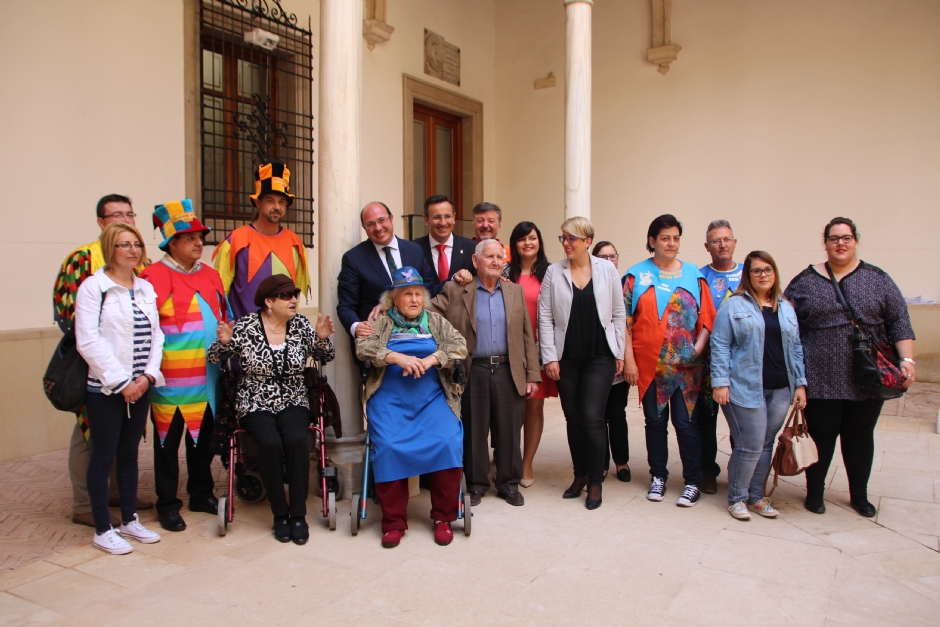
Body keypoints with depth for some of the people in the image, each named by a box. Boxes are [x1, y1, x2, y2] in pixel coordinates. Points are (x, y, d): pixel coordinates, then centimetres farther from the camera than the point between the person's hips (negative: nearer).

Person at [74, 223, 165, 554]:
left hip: (140, 388, 5)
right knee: (103, 457, 4)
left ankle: (130, 520, 26)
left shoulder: (146, 289, 10)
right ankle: (103, 530, 15)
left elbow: (156, 336, 9)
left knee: (130, 454, 14)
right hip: (105, 389, -5)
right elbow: (88, 341, -14)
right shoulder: (93, 287, -7)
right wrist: (120, 382, -16)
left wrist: (148, 375, -5)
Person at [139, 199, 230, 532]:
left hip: (208, 377, 6)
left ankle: (201, 494, 31)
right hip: (172, 379, -6)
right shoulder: (153, 277, -9)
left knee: (203, 436, 16)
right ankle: (167, 505, 20)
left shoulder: (210, 275, 12)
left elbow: (224, 316, 20)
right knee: (168, 440, 6)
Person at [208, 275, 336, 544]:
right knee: (271, 443, -29)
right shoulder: (246, 326, -5)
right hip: (255, 405, -1)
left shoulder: (301, 325, 2)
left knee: (296, 440, -28)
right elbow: (214, 359, 0)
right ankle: (280, 514, -10)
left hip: (293, 403, 2)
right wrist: (223, 342, -20)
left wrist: (323, 338, -15)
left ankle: (298, 514, -16)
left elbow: (326, 357, 4)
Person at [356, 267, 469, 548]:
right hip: (390, 400, -1)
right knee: (388, 447, -24)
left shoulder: (435, 321, 15)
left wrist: (429, 360, -15)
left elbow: (460, 345, 1)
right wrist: (398, 358, -19)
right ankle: (393, 522, -8)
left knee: (447, 443, -22)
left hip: (432, 399, 1)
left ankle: (444, 517, -6)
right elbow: (362, 347, -6)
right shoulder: (380, 321, 10)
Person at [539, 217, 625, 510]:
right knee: (573, 419, 8)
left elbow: (618, 313, 5)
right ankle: (580, 475, 26)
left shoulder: (607, 269, 1)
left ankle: (595, 481, 9)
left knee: (592, 417, -8)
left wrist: (619, 353, 2)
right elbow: (545, 316, 0)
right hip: (566, 357, 2)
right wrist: (550, 357, -4)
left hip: (600, 356, -1)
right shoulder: (554, 272, 0)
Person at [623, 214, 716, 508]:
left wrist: (698, 348, -10)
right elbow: (625, 318, -1)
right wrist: (629, 359, -6)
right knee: (655, 421, 11)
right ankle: (658, 476, 25)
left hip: (685, 365, 0)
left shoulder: (693, 274, 6)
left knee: (686, 422, 2)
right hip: (649, 363, 0)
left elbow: (708, 317, 4)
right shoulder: (638, 274, 3)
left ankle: (693, 482, 15)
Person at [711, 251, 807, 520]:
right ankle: (737, 498, 12)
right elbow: (719, 345, -5)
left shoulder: (786, 308, 15)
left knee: (766, 444, 10)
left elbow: (796, 348, 15)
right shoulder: (734, 305, -1)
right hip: (745, 387, -5)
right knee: (750, 445, -5)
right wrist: (720, 382, -12)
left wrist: (800, 383, 8)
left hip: (780, 389, 5)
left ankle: (756, 496, 23)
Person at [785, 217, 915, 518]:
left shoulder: (877, 279, 6)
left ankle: (860, 495, 30)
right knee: (821, 436, 5)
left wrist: (907, 360, -9)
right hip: (820, 380, -1)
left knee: (860, 436, 13)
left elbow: (899, 322, 3)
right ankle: (814, 492, 25)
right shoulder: (804, 281, 2)